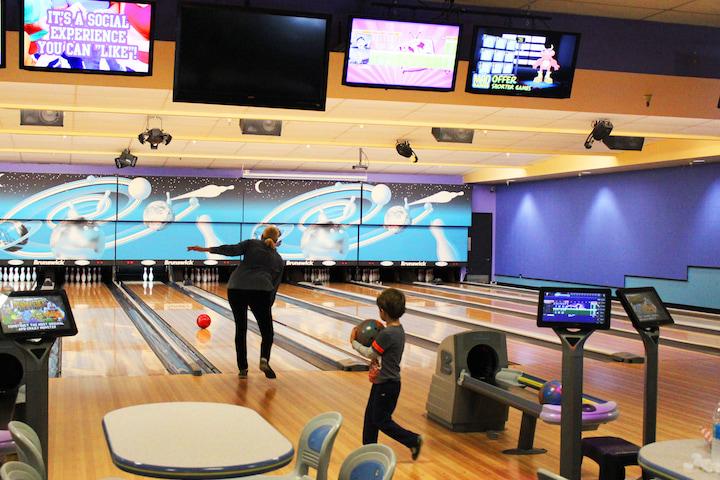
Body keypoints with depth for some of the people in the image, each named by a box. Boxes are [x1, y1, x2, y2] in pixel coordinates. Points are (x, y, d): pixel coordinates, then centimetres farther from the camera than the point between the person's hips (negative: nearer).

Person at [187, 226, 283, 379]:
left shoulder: (252, 244, 14)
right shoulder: (279, 260, 20)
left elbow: (232, 250, -2)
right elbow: (274, 286, 19)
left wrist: (205, 249, -2)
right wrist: (267, 309, 26)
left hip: (236, 288, 1)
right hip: (261, 291, -1)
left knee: (241, 329, 14)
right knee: (267, 332, 10)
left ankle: (242, 368, 14)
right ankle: (264, 359, -17)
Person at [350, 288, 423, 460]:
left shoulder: (386, 334, -26)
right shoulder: (398, 330, 4)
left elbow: (370, 353, -14)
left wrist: (353, 342, -2)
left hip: (386, 385, -10)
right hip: (384, 382, 10)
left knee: (381, 420, 3)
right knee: (370, 416, 17)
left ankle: (413, 440, 10)